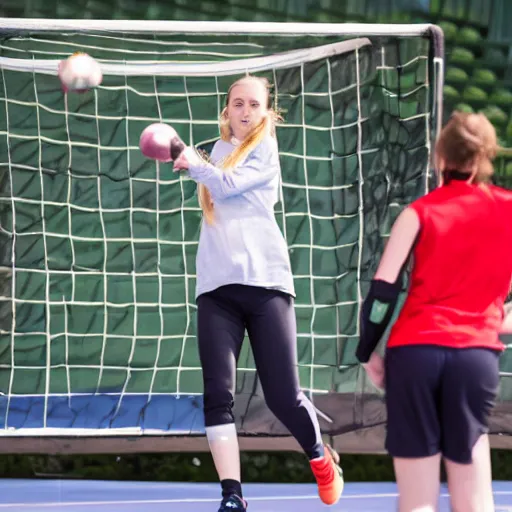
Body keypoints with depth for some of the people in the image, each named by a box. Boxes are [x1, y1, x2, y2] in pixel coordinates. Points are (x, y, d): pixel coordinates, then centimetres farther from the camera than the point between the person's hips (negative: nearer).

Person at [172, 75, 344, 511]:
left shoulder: (264, 150, 2)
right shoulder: (220, 150, 19)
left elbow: (228, 184, -11)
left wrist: (195, 164, -1)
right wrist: (193, 162, 7)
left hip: (264, 281, -4)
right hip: (217, 287, 4)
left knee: (284, 396, -5)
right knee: (218, 393, -12)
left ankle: (321, 457, 25)